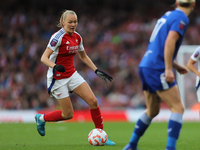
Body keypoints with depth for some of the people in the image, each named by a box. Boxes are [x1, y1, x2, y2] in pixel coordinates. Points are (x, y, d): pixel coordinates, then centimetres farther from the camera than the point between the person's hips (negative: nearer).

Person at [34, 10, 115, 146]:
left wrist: (96, 71, 11)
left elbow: (83, 56, 19)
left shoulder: (77, 37, 3)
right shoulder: (58, 37, -18)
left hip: (72, 75, 6)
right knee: (68, 114, -4)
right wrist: (55, 66, -42)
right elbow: (44, 58, -23)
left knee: (93, 101, -8)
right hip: (58, 78, -6)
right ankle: (42, 118, 22)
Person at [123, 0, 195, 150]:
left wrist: (176, 66, 29)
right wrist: (168, 69, -24)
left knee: (152, 111, 20)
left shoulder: (167, 15, 20)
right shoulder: (181, 18, -7)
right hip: (157, 69, -9)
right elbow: (170, 42, -22)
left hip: (145, 66, 9)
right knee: (178, 108, -8)